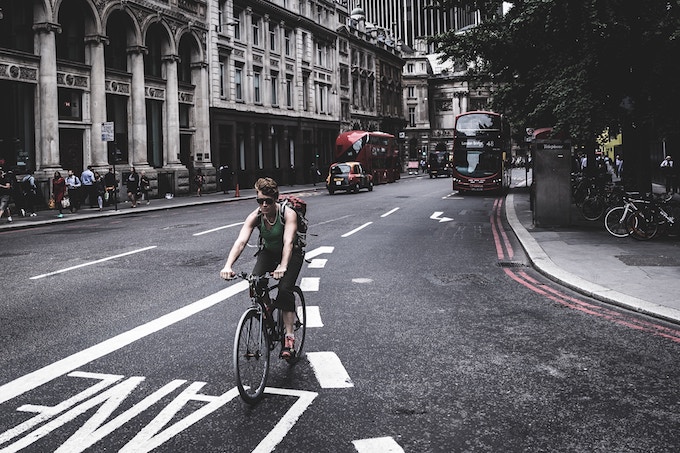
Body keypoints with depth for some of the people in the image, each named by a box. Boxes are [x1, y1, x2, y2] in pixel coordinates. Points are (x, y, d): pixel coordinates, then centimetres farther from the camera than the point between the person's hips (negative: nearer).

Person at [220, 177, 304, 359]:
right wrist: (228, 266, -49)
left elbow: (288, 242, -41)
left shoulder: (288, 214, -29)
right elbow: (241, 241, -32)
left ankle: (290, 336, -16)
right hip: (268, 252, 3)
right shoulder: (255, 216, -21)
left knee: (285, 290, -23)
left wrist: (283, 266, -59)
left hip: (291, 254, -3)